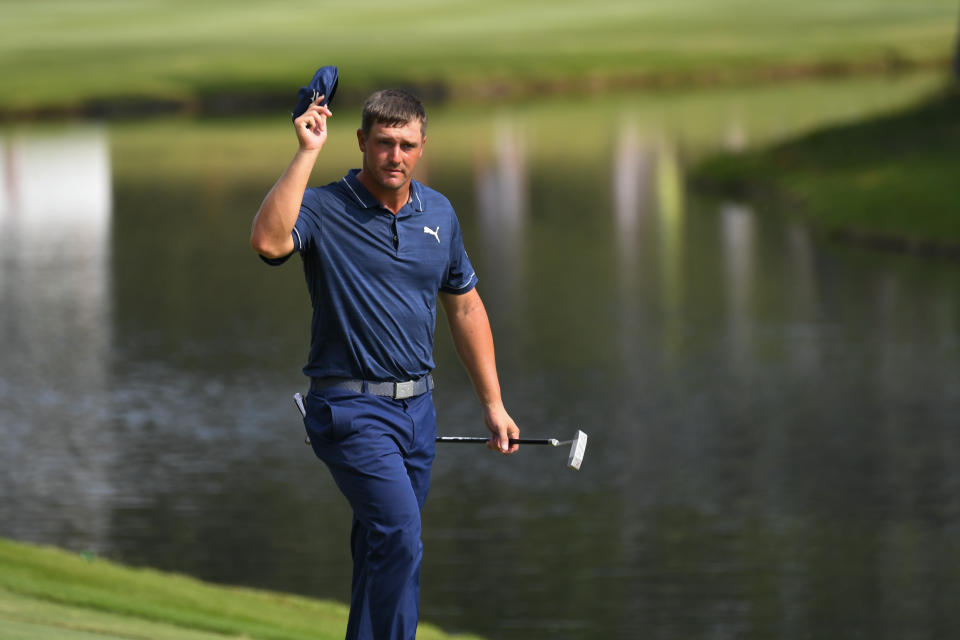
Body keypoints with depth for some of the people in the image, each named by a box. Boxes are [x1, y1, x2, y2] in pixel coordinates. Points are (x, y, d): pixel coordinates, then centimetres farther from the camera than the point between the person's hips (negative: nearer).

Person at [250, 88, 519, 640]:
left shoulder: (439, 213, 9)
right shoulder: (324, 210, -10)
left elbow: (464, 308, 18)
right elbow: (269, 241, -33)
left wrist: (493, 403, 16)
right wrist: (308, 152, -29)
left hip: (417, 406, 6)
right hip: (351, 407, -6)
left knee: (387, 545, 12)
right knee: (400, 537, -21)